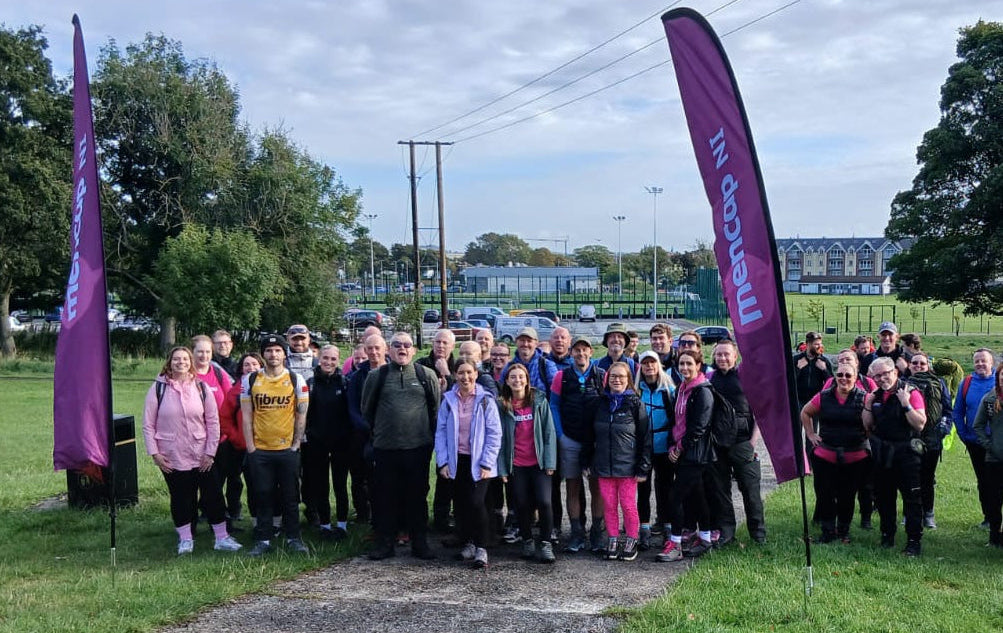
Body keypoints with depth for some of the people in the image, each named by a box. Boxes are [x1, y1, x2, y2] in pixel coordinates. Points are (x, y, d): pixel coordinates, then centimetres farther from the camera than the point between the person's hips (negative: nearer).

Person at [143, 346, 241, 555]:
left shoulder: (201, 387, 2)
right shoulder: (158, 388, -2)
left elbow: (213, 421, 3)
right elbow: (148, 424, 0)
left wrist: (210, 452, -2)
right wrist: (154, 453, -6)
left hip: (202, 456, 1)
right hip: (172, 458, -1)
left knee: (213, 494, 4)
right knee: (180, 498, 8)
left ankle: (222, 537, 15)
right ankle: (185, 539, 22)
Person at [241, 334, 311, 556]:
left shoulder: (296, 380, 0)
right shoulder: (250, 380, 2)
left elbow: (301, 415, 3)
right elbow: (246, 416, 3)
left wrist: (296, 444, -2)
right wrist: (250, 447, -2)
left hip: (288, 449, 0)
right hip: (259, 450, 1)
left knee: (290, 496, 6)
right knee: (262, 497, 6)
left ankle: (293, 539, 17)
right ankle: (263, 540, 16)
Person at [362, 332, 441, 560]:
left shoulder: (426, 375, 4)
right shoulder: (376, 376, 5)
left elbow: (437, 407, 11)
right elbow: (367, 409, 15)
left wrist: (431, 435, 11)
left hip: (418, 447, 0)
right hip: (385, 448, 1)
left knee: (417, 496, 7)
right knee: (385, 497, 6)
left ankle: (420, 543, 16)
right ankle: (384, 543, 16)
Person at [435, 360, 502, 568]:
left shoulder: (485, 400, -3)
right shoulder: (448, 399, 4)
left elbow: (494, 434, -4)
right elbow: (440, 432, 4)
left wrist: (487, 463, -9)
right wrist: (442, 461, -3)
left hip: (478, 462, -3)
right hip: (456, 460, 3)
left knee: (476, 502, -12)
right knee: (460, 503, 7)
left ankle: (481, 548, -1)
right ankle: (467, 543, 23)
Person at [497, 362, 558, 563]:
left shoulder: (539, 401, 0)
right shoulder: (502, 406, 2)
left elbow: (549, 432, -1)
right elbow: (500, 437, 2)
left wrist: (550, 462, -6)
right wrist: (502, 467, -3)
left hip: (539, 463, -1)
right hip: (516, 465, 1)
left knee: (544, 502, -12)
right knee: (522, 505, 5)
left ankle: (545, 544, 2)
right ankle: (527, 542, 22)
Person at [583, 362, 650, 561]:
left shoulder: (635, 404, -3)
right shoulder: (598, 403, 7)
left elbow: (645, 437, -4)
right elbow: (589, 435, 12)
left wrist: (643, 467, -8)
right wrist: (586, 462, 9)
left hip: (627, 466, -3)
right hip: (603, 466, 3)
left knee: (628, 505, 1)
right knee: (609, 505, 7)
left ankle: (631, 541, 16)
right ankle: (613, 541, 19)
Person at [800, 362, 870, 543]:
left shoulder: (863, 397, -3)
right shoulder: (824, 397, 2)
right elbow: (805, 413, 16)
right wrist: (810, 434, 10)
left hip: (855, 458, -1)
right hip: (825, 456, 2)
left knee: (847, 496, 8)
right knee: (824, 495, 4)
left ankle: (843, 531, 27)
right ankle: (827, 532, 18)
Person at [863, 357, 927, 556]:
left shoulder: (911, 393, -9)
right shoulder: (875, 396, 7)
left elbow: (920, 424, -17)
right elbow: (868, 427, 9)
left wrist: (906, 404, -26)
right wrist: (868, 406, -4)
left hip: (905, 453, -6)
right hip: (881, 454, 6)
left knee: (911, 498, -4)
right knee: (883, 497, 14)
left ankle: (914, 541, 2)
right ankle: (887, 535, 28)